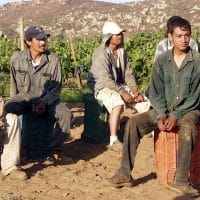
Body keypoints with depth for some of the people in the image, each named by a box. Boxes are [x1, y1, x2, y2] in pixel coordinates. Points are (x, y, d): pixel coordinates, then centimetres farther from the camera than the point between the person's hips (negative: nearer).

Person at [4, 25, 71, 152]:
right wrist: (14, 102, 7)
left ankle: (55, 148, -7)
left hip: (47, 100, 0)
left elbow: (57, 87, -1)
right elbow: (13, 85, 12)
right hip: (23, 99, 0)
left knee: (66, 114, -27)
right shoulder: (16, 59, -2)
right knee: (8, 109, -31)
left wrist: (44, 102, -14)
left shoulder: (54, 59, -6)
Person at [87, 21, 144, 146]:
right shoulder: (101, 54, -18)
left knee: (143, 100, -5)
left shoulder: (122, 52, 7)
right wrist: (123, 93, -28)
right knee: (118, 103, -35)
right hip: (102, 87, -8)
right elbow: (105, 79, -24)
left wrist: (135, 90, -10)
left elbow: (128, 74, 6)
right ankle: (113, 140, -36)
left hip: (119, 86, 8)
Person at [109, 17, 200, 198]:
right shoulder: (162, 60, 3)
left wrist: (177, 115, -19)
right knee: (133, 123, -19)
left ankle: (181, 181, -35)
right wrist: (161, 116, -13)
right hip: (164, 110, 4)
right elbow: (156, 92, 3)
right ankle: (125, 174, -16)